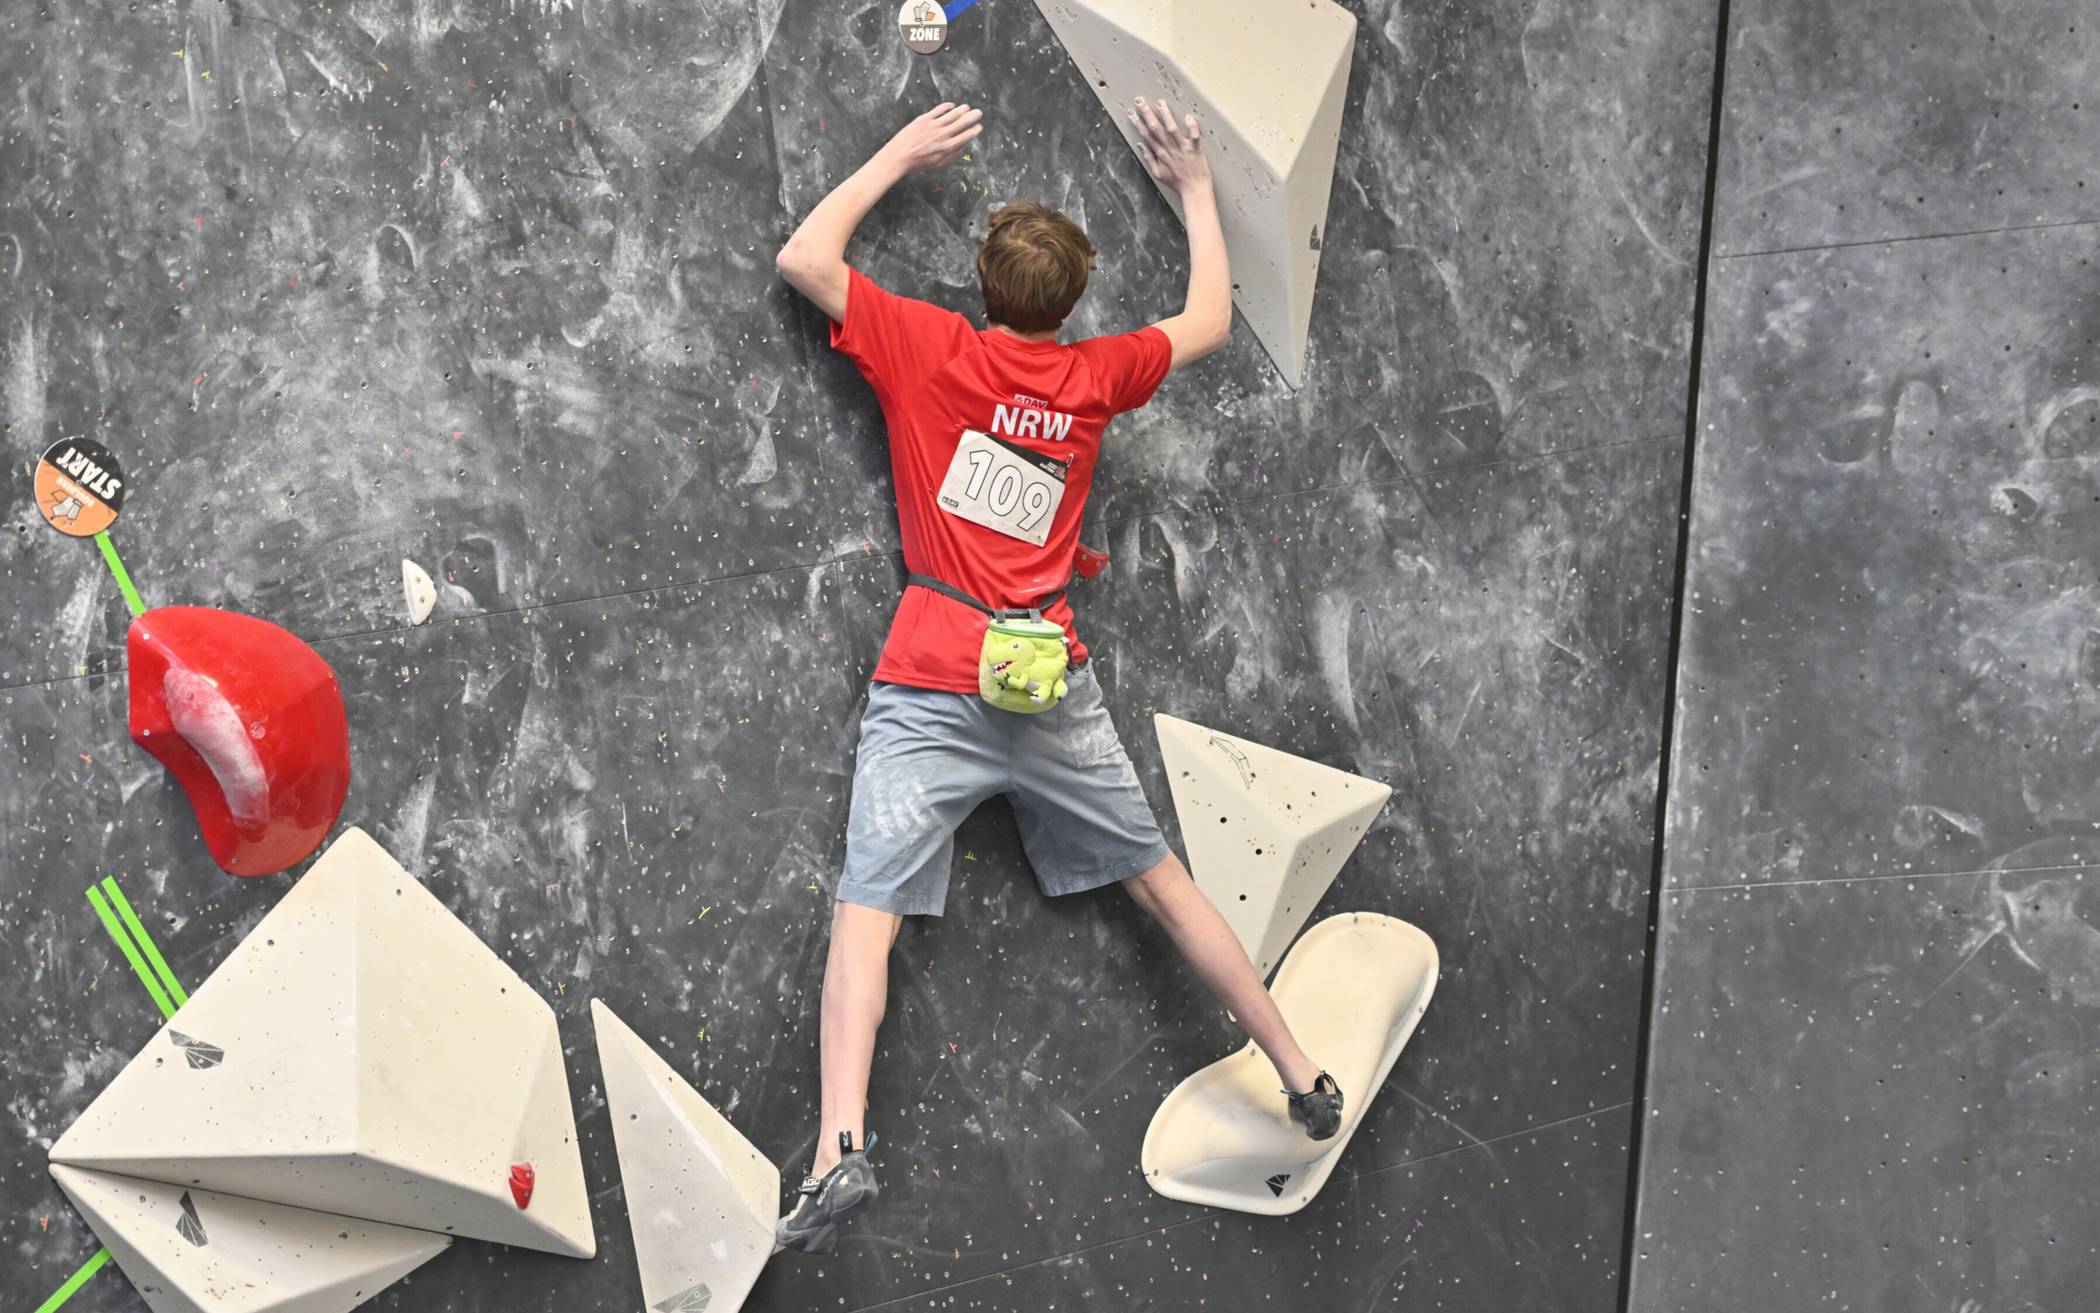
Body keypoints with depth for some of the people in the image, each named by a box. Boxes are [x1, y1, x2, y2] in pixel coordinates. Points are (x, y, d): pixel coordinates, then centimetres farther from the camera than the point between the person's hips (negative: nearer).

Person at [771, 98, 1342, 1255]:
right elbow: (1208, 318, 26)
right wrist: (1194, 185, 36)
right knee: (1159, 878, 16)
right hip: (1054, 688, 3)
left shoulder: (931, 350, 1)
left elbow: (803, 258, 8)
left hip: (932, 691, -3)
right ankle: (1302, 1076, 26)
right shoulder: (1095, 377, 8)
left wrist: (899, 156, 17)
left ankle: (841, 1147, -26)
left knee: (868, 907, -9)